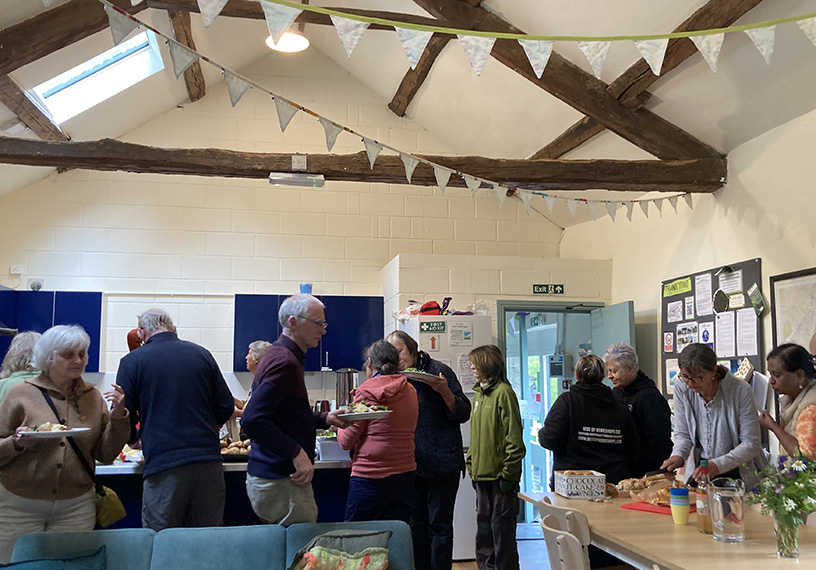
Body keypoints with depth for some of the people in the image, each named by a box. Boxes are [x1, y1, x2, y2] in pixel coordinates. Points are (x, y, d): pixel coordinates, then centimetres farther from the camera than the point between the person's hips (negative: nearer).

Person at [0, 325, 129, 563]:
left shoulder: (93, 398, 5)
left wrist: (118, 415, -7)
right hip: (20, 505, -2)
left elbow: (106, 454, 5)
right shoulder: (21, 395, -2)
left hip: (76, 507, 2)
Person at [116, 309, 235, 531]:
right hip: (208, 462, 3)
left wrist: (136, 437, 24)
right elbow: (226, 407, 11)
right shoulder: (202, 354, 10)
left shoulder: (132, 361, 2)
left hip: (163, 466, -3)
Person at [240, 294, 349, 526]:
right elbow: (252, 420, -26)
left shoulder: (280, 355, 16)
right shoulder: (284, 361, -17)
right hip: (280, 483, -10)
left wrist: (325, 418, 13)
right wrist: (297, 452, -23)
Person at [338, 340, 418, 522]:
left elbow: (346, 442, -8)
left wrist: (339, 427, 15)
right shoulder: (410, 391, 6)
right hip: (404, 476, 6)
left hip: (370, 478, -5)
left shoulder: (365, 392, -9)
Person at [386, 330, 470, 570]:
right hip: (412, 464, 6)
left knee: (439, 525, 1)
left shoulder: (438, 370, -8)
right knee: (417, 524, 13)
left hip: (441, 462, -6)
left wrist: (444, 391, -26)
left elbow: (463, 413, -9)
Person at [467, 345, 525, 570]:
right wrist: (472, 466, 15)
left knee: (501, 528, 1)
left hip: (500, 475, -8)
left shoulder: (503, 392, -13)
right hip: (482, 474, 8)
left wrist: (508, 473, -16)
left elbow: (514, 436, -15)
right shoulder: (478, 393, 13)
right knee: (483, 528, 15)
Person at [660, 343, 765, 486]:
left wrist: (718, 465, -26)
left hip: (739, 473, -2)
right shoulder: (681, 390, -5)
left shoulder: (740, 391, -15)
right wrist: (678, 455, -15)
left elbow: (751, 444, -13)